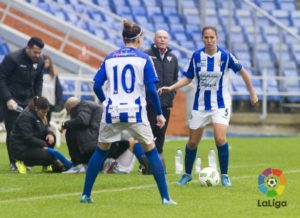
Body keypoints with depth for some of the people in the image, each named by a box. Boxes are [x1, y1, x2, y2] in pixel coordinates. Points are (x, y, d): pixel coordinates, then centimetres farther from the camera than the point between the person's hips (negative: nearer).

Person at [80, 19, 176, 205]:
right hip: (135, 112, -3)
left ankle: (86, 195, 15)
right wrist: (159, 113, 1)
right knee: (151, 151, 6)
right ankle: (166, 197, 2)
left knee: (101, 151, 17)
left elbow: (97, 85, 6)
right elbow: (152, 89, -7)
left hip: (112, 112, 3)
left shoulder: (109, 59, 8)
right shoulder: (143, 59, -1)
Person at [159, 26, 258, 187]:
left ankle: (224, 175, -4)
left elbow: (242, 72, 2)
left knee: (220, 139, -21)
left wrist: (252, 93, 7)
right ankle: (187, 174, 29)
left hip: (220, 105, -3)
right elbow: (187, 78, 5)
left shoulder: (225, 56, -11)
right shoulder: (196, 56, -4)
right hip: (200, 105, 3)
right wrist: (170, 88, -9)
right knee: (192, 142, 8)